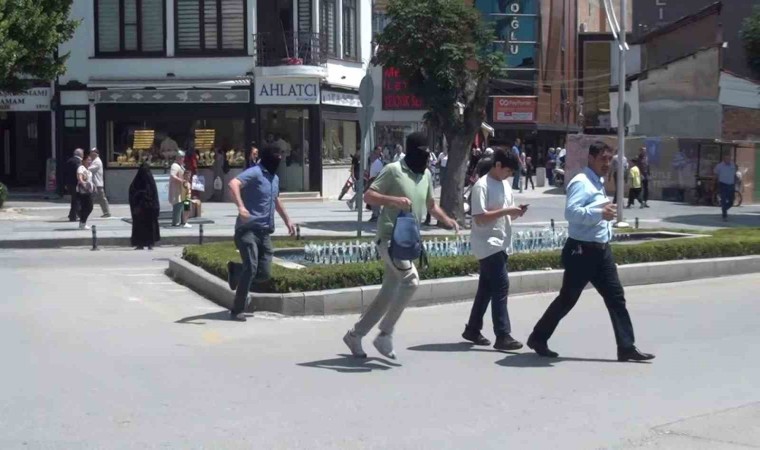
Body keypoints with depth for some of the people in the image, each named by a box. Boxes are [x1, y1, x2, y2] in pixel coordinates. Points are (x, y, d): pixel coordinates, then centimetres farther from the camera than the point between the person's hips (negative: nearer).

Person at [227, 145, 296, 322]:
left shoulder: (275, 178, 17)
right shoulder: (254, 173, -10)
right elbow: (233, 184, -28)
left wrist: (287, 220, 38)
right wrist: (241, 207, -41)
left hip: (265, 232, 8)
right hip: (249, 229, -8)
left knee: (264, 273, 2)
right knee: (251, 268, -16)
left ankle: (235, 270, 31)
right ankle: (237, 310, -4)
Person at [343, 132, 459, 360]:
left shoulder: (426, 174, 13)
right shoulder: (393, 170, -9)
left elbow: (430, 205, 24)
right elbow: (368, 195, -10)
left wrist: (447, 219, 7)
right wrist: (395, 200, -24)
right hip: (390, 236, -8)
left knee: (388, 293, 9)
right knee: (410, 279, -23)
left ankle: (355, 335, 20)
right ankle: (385, 334, -12)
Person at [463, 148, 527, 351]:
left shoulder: (505, 185, 14)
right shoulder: (482, 186, -14)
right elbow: (480, 218, -21)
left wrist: (516, 212, -3)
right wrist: (505, 211, -22)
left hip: (501, 244, 9)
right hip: (488, 245, -9)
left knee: (487, 288, 13)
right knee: (501, 287, -12)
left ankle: (472, 329, 24)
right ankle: (503, 336, -11)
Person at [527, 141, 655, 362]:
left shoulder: (599, 183, 17)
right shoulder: (581, 182, -14)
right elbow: (571, 212, -28)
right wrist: (600, 213, -34)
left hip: (601, 250, 9)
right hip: (581, 251, -9)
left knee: (616, 297, 4)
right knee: (567, 299, 1)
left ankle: (626, 347, 6)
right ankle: (538, 338, 17)